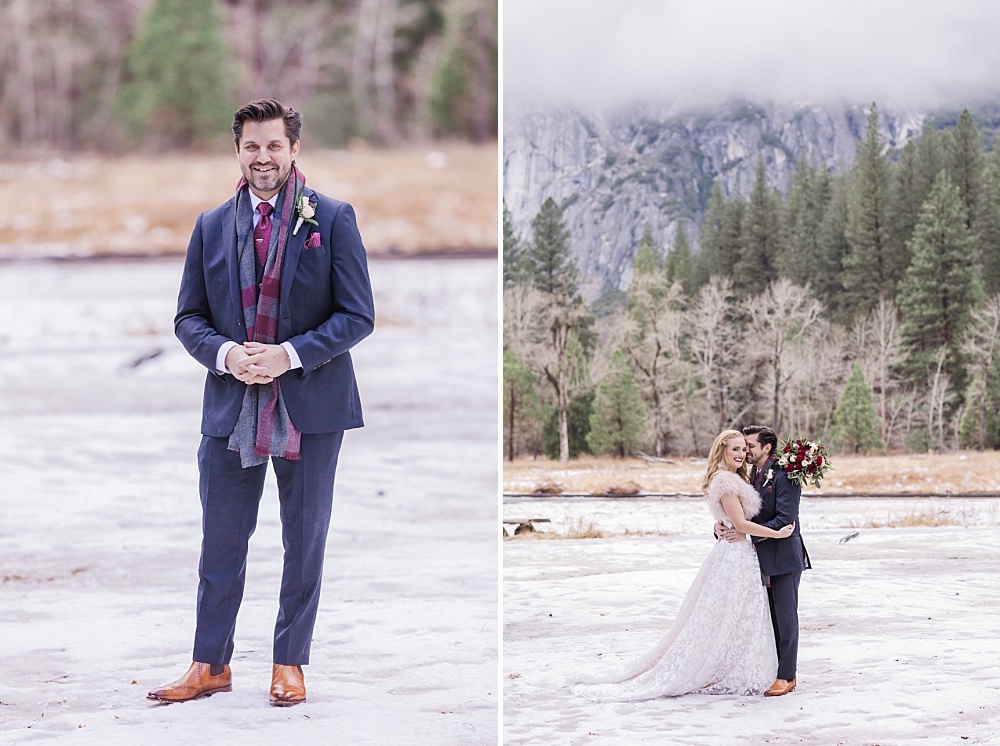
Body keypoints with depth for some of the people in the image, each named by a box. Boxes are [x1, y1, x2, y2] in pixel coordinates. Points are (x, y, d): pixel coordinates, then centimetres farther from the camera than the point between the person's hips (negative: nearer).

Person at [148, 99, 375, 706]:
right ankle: (211, 665, 16)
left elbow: (359, 315, -5)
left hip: (309, 405, -2)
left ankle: (290, 665, 18)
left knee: (305, 541, 7)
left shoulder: (333, 219, -2)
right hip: (231, 405, 2)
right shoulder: (212, 227, 7)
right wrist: (224, 354, -11)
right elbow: (189, 316, 10)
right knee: (221, 541, 6)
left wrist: (290, 355, -16)